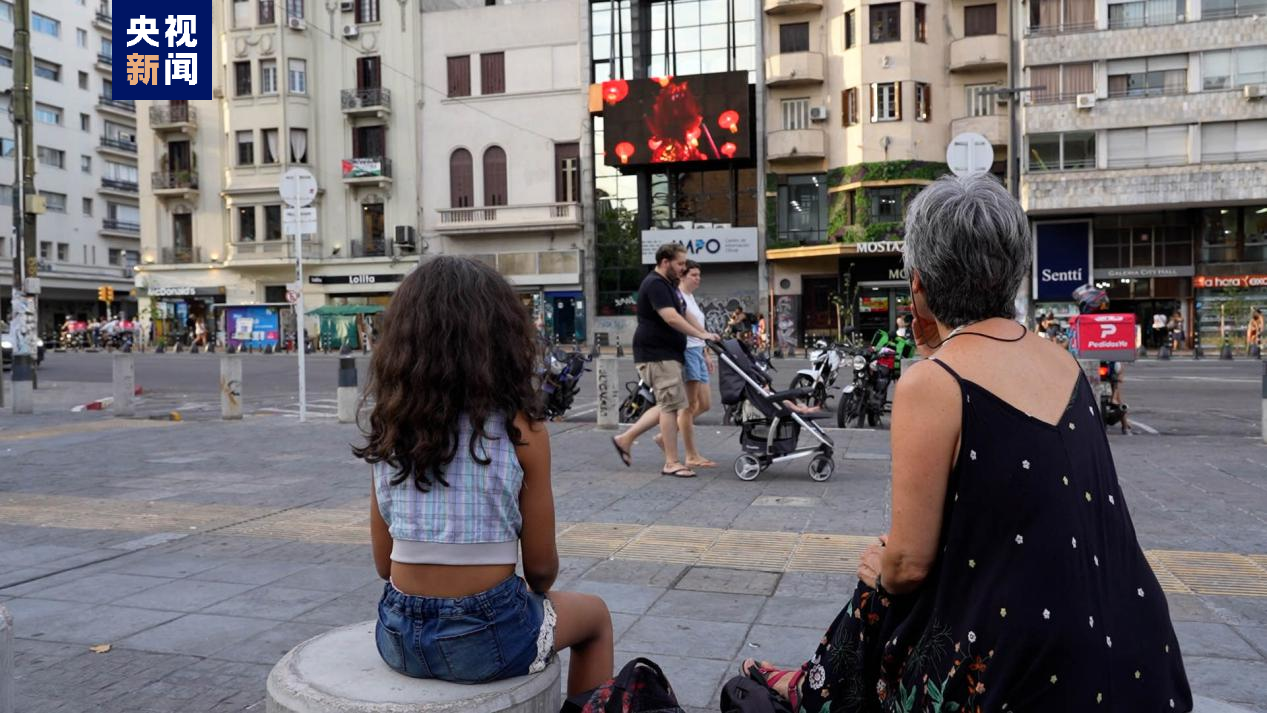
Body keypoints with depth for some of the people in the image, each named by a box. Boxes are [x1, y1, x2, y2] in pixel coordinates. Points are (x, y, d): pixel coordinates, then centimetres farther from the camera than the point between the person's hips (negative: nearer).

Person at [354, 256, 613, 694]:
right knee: (594, 615, 26)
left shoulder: (388, 428, -3)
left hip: (398, 637, 5)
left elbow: (384, 563, 4)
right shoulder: (519, 428, -15)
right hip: (485, 636, -5)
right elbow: (542, 566, -7)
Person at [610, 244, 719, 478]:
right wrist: (701, 334, -24)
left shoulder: (669, 285, 19)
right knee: (670, 405, -8)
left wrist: (703, 350, 18)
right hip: (657, 355, -10)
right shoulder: (654, 284, -15)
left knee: (667, 405, 13)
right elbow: (671, 318, -25)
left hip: (668, 354, 10)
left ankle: (625, 439, 20)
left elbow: (684, 315, 23)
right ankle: (671, 463, -2)